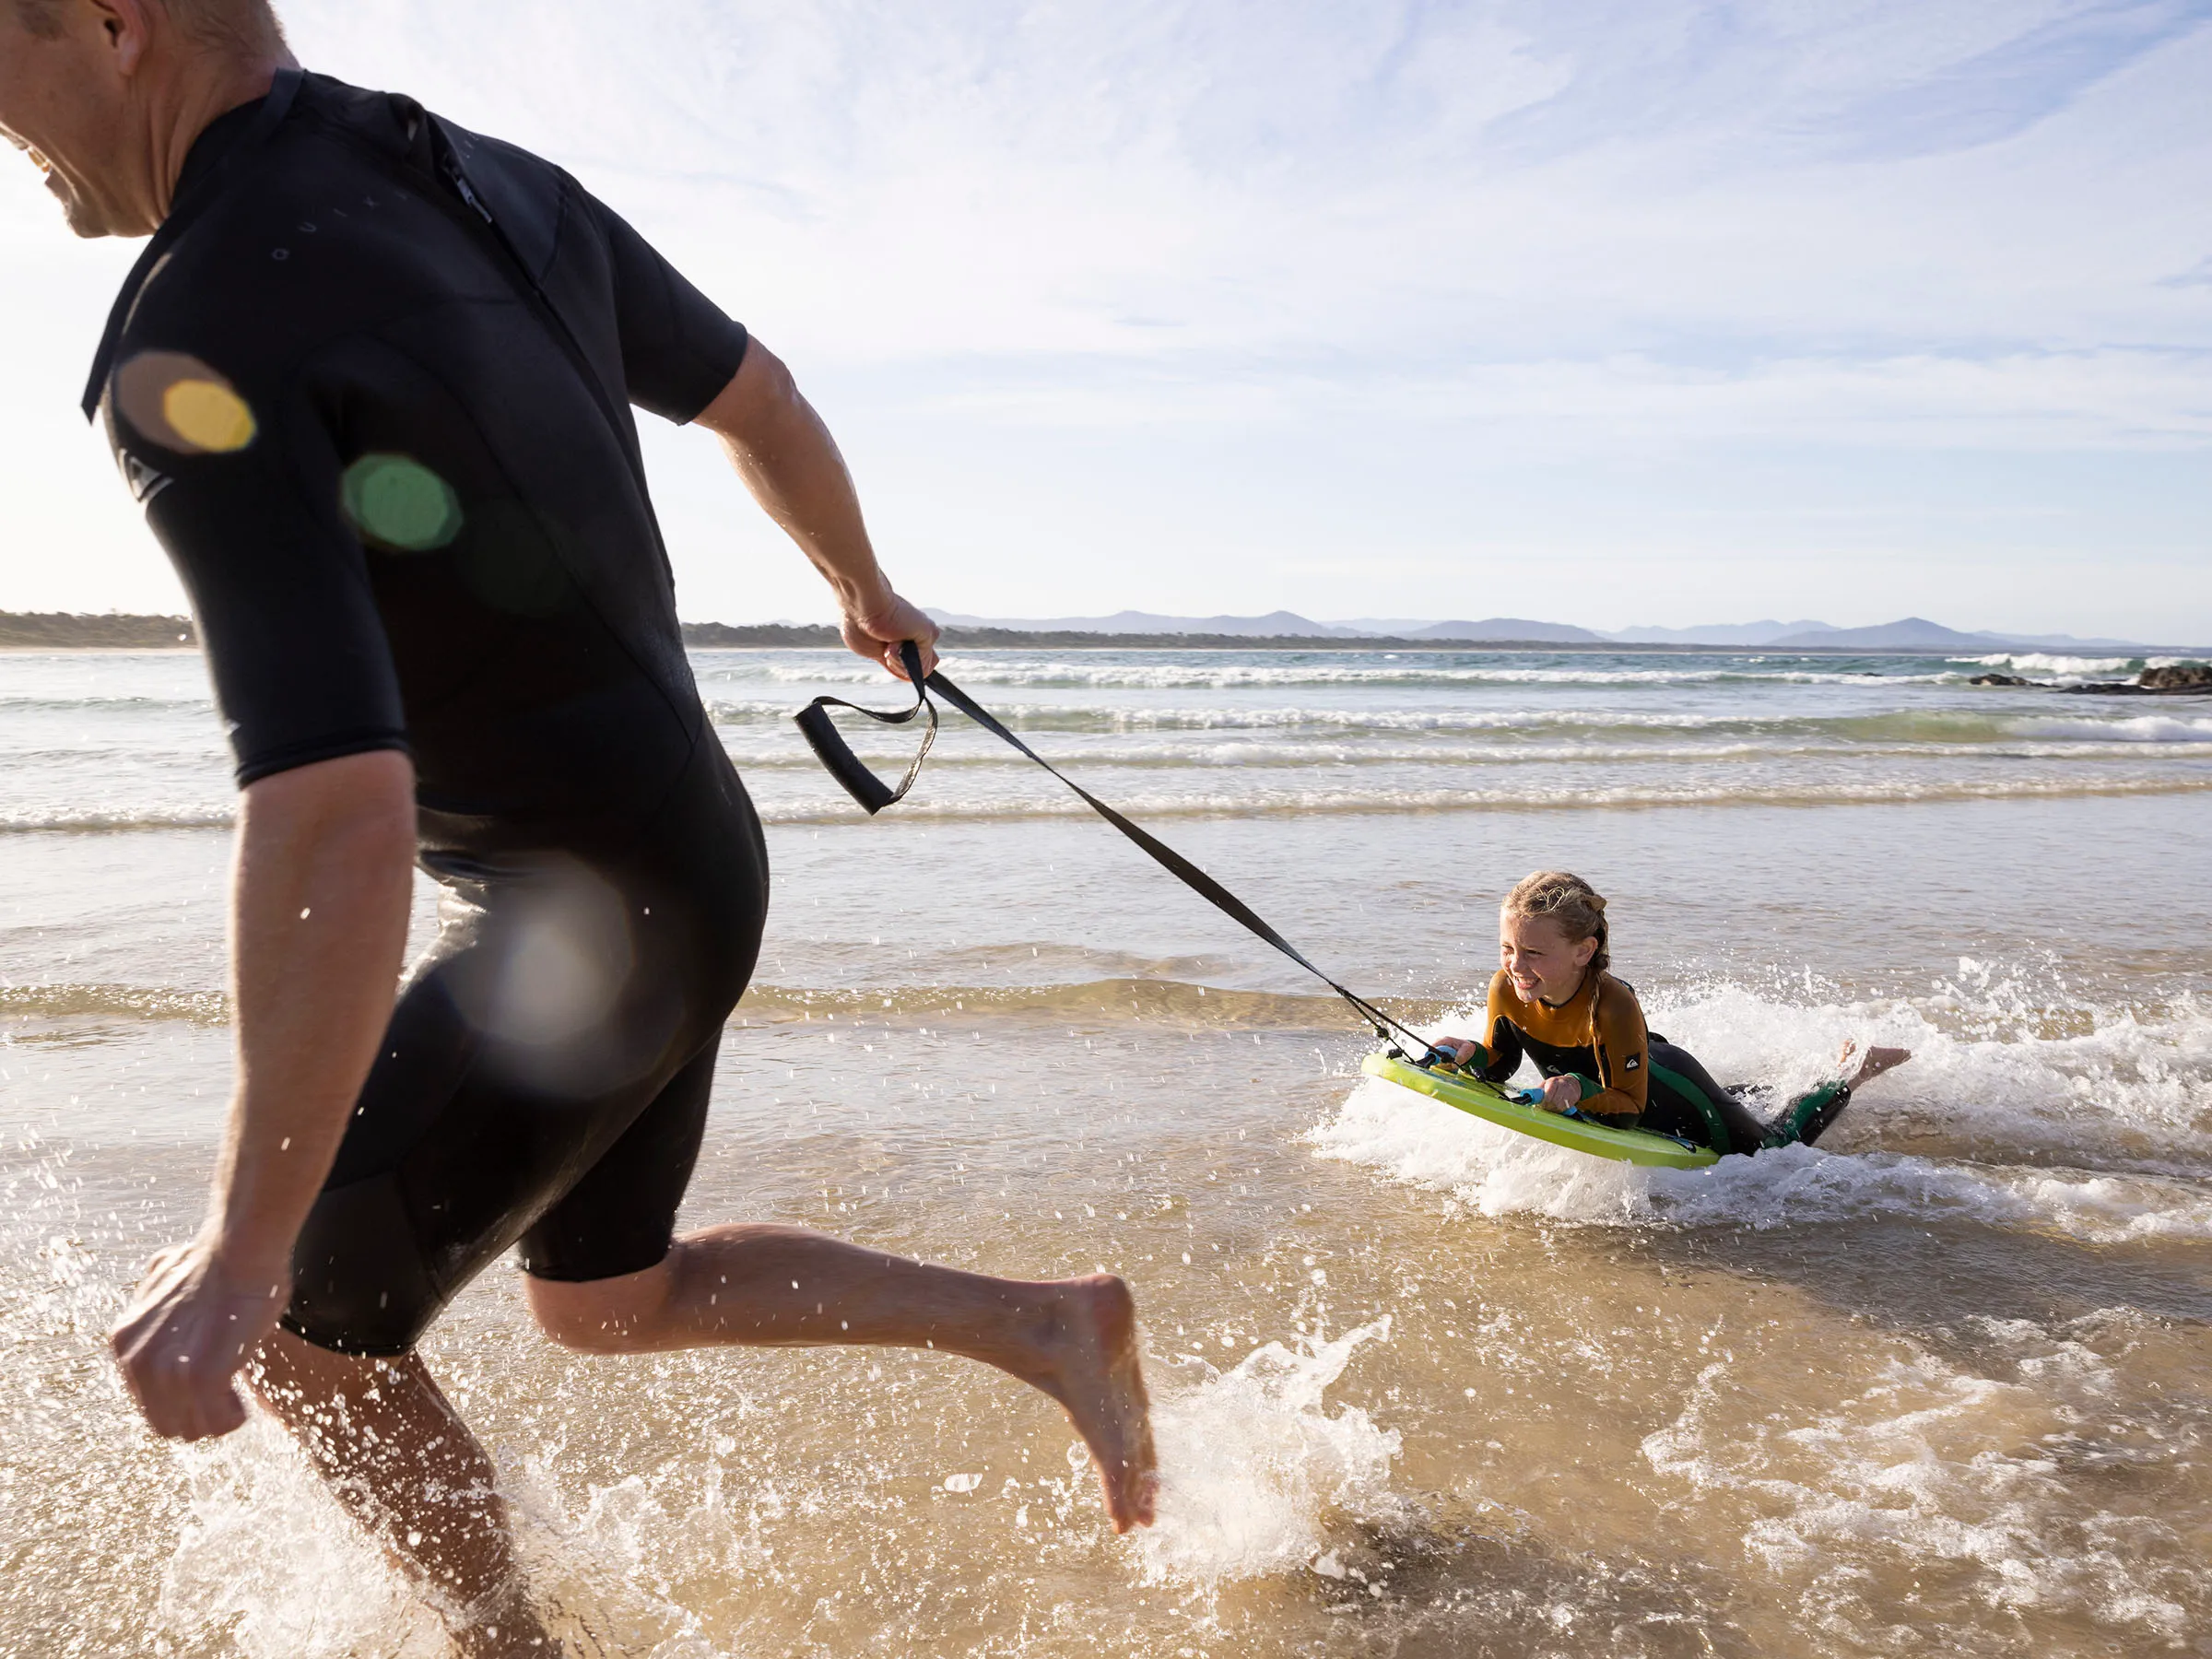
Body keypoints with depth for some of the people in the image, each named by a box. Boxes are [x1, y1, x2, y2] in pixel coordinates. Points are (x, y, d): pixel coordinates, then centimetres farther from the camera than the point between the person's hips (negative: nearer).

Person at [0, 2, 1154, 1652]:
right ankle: (1047, 1327, 23)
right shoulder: (499, 187, 2)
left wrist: (247, 1247, -26)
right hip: (680, 867, 9)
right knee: (613, 1306, 24)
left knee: (310, 1337, 12)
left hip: (581, 932, -9)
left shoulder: (192, 354, -24)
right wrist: (864, 587, 32)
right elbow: (759, 399, 14)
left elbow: (339, 823, -33)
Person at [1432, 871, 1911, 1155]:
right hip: (1591, 1094, 6)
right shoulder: (1506, 990, -27)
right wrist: (1471, 1056, -32)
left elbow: (1629, 1107, -37)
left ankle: (1854, 1071, 36)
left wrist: (1580, 1091, -55)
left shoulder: (1612, 1007, -42)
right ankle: (1747, 1093, 59)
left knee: (1774, 1150, 18)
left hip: (1662, 1095, -5)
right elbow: (1500, 1065, -12)